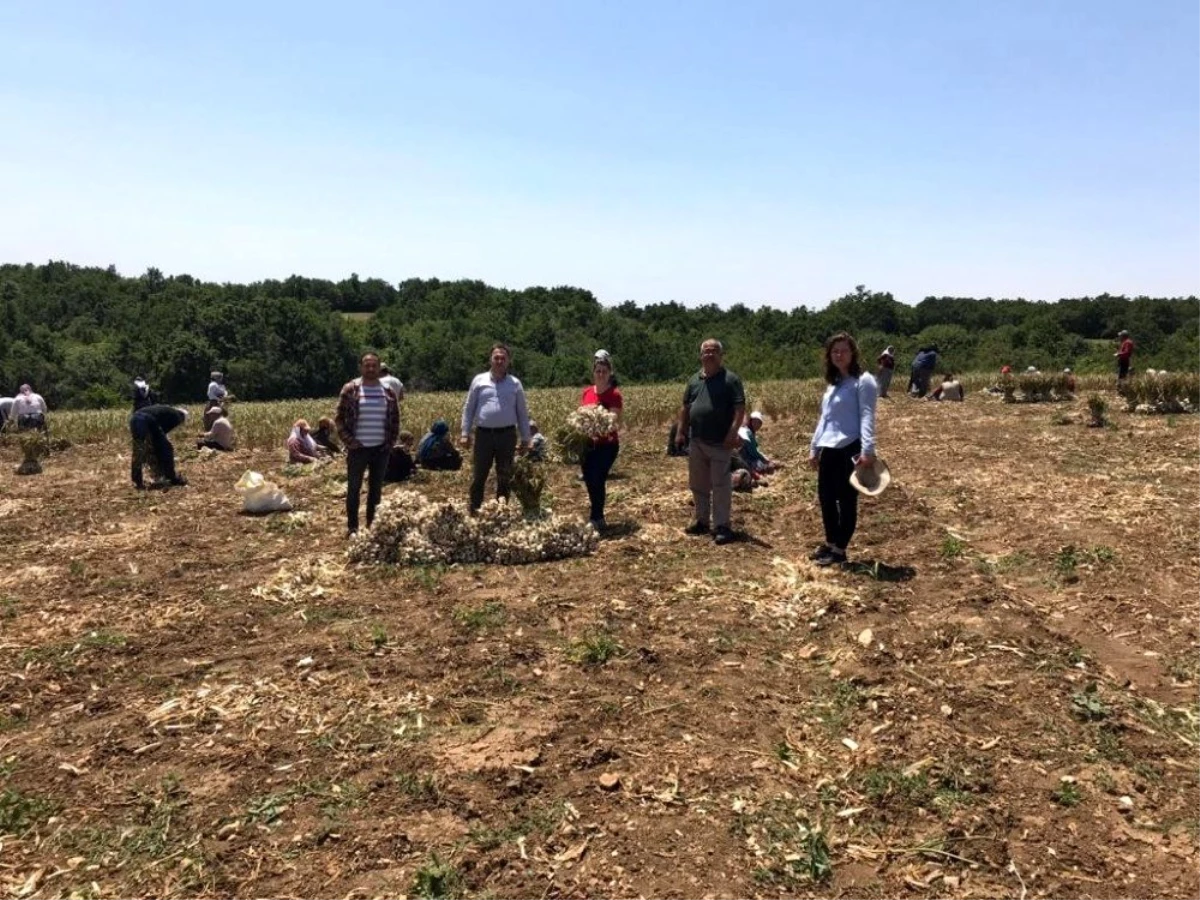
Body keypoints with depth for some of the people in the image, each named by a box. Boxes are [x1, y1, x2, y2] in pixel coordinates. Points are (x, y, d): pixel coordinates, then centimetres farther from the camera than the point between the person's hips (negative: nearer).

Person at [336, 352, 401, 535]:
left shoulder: (388, 391, 5)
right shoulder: (350, 390, -4)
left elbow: (395, 419, 13)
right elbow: (339, 419, -2)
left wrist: (391, 441, 3)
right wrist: (348, 441, -10)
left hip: (381, 449, 3)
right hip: (358, 449, -3)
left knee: (376, 488, 10)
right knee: (354, 488, 4)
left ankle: (373, 525, 20)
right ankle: (352, 527, 14)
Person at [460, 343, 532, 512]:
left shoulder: (515, 384, 6)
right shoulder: (479, 380, 5)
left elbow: (523, 413, 9)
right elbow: (468, 408, 8)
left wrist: (525, 439, 6)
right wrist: (465, 433, 1)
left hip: (506, 435, 1)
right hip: (483, 434, 0)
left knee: (505, 478, 9)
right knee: (478, 476, 4)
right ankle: (474, 511, 13)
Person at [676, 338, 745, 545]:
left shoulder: (730, 379, -5)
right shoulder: (694, 380, 13)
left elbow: (740, 408, -11)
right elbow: (685, 407, 19)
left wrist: (733, 432, -20)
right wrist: (680, 431, 12)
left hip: (720, 443, -6)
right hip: (696, 442, 6)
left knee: (720, 485, -3)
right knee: (698, 484, 14)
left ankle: (722, 526, 3)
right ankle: (702, 521, 26)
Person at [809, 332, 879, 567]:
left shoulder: (863, 381, -7)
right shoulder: (833, 383, 16)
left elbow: (867, 417, -15)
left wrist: (868, 451, -24)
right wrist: (814, 448, 20)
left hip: (849, 449, -8)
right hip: (828, 449, 8)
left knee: (846, 500, 1)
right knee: (825, 497, 14)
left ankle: (839, 550, 9)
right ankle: (830, 543, 29)